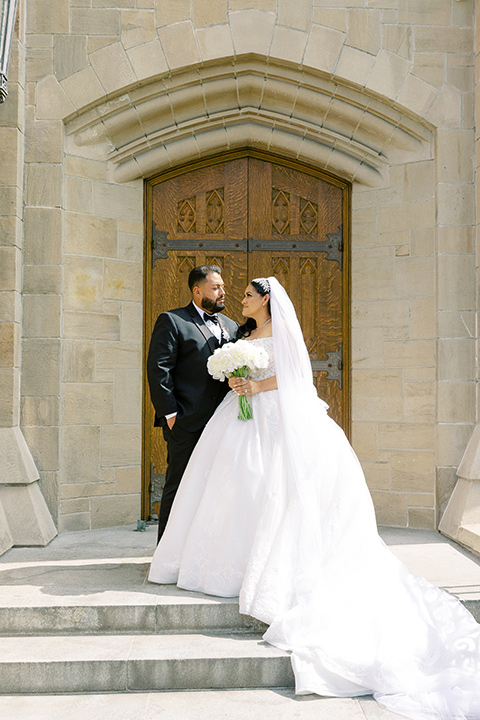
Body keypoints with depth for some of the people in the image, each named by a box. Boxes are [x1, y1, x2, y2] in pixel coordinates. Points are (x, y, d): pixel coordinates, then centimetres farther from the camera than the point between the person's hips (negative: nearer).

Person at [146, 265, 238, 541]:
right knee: (179, 488, 0)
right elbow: (158, 369, -8)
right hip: (187, 423, -6)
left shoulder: (231, 326, 18)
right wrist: (169, 413, -13)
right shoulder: (172, 321, -1)